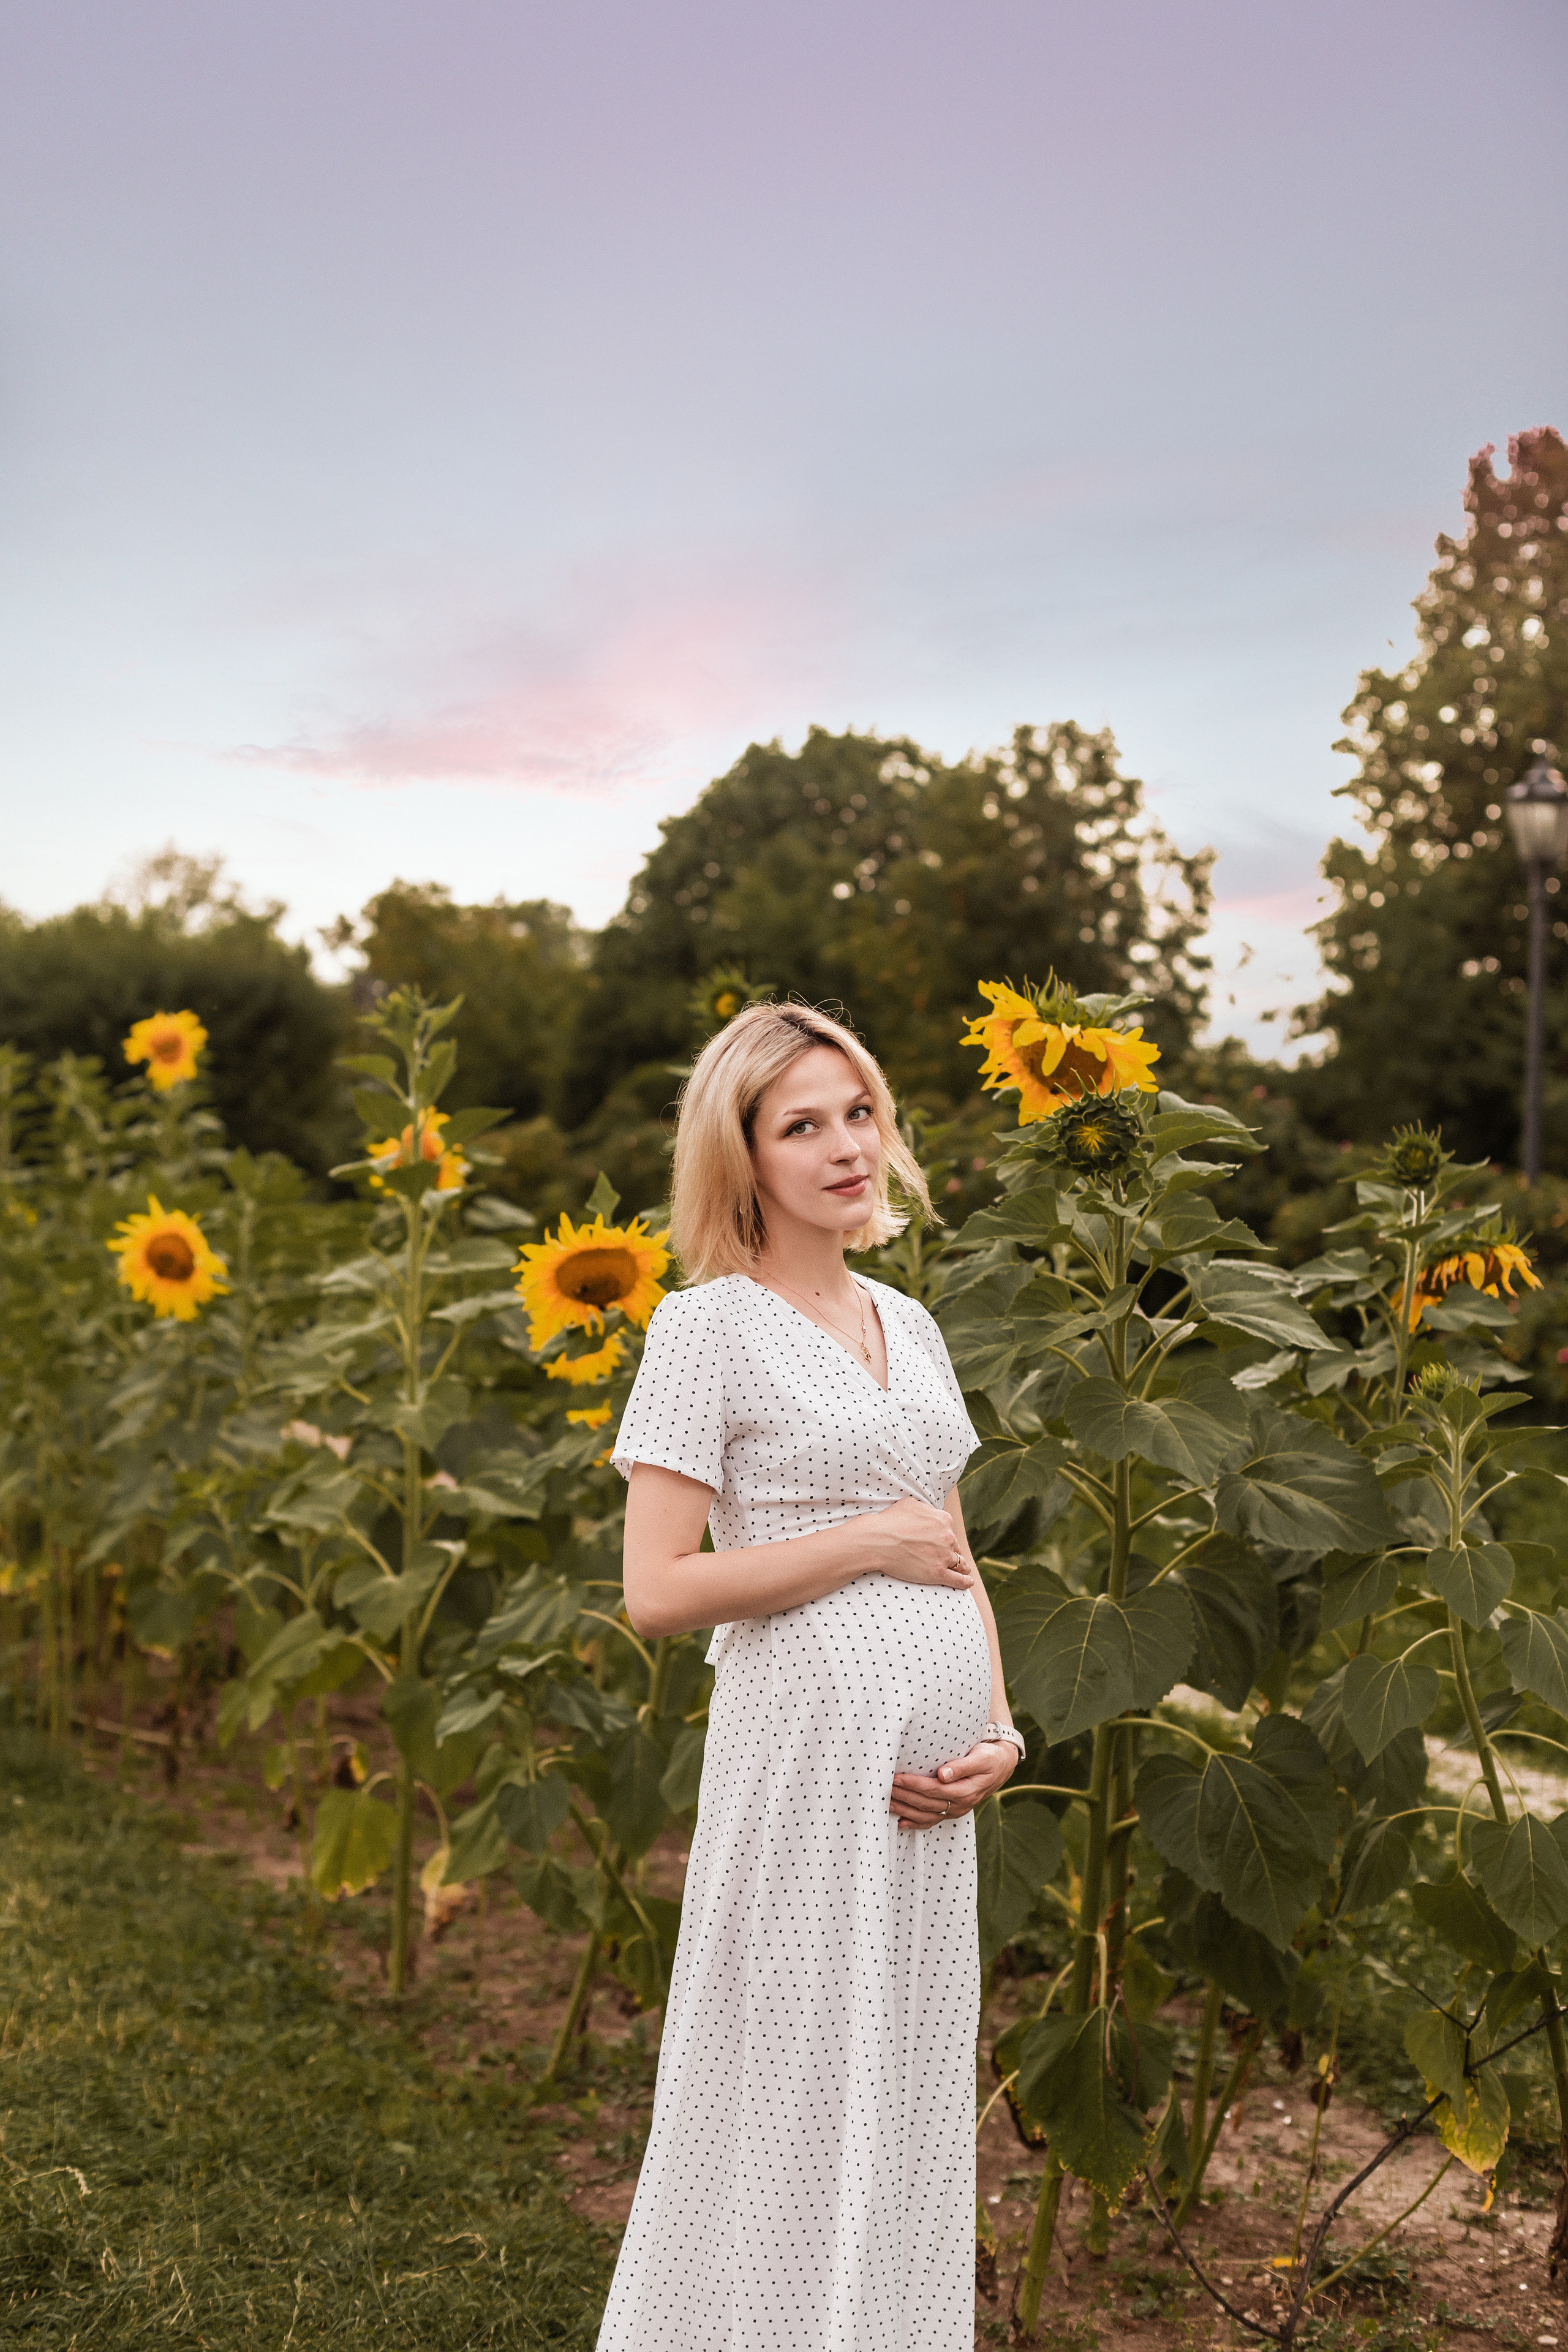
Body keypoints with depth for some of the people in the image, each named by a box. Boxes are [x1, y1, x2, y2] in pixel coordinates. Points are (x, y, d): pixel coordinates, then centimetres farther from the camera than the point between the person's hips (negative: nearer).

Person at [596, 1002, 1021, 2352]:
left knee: (917, 2106, 15)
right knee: (795, 2103, 2)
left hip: (930, 1781, 7)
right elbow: (658, 1591, -14)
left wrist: (1001, 1732, 3)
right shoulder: (708, 1328, -7)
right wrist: (874, 1540, -12)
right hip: (809, 1749, -6)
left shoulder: (909, 1325, 13)